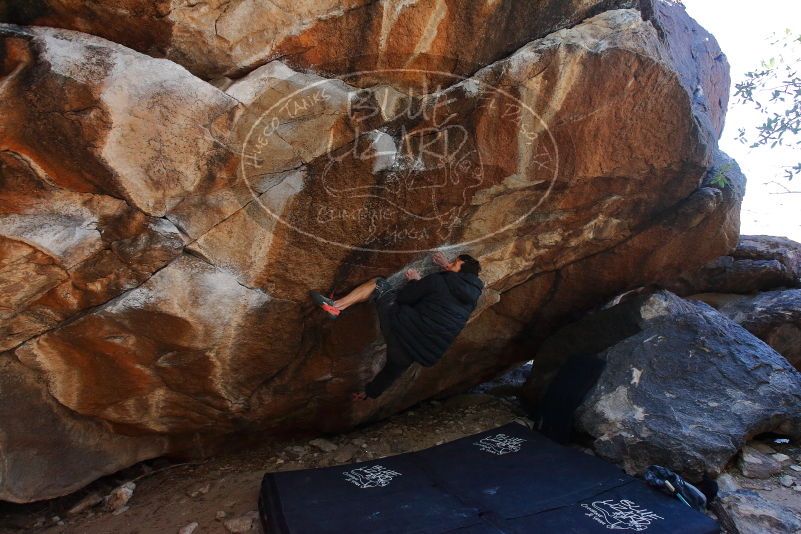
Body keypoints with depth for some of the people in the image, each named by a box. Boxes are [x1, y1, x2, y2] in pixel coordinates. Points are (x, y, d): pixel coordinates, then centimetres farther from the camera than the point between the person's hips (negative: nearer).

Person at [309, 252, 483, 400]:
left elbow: (403, 297, -5)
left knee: (378, 283, 8)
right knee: (395, 367, 34)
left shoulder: (439, 280, -9)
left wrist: (414, 281, 13)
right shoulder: (472, 293, 7)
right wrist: (447, 267, 29)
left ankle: (335, 306, 5)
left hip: (402, 326, -6)